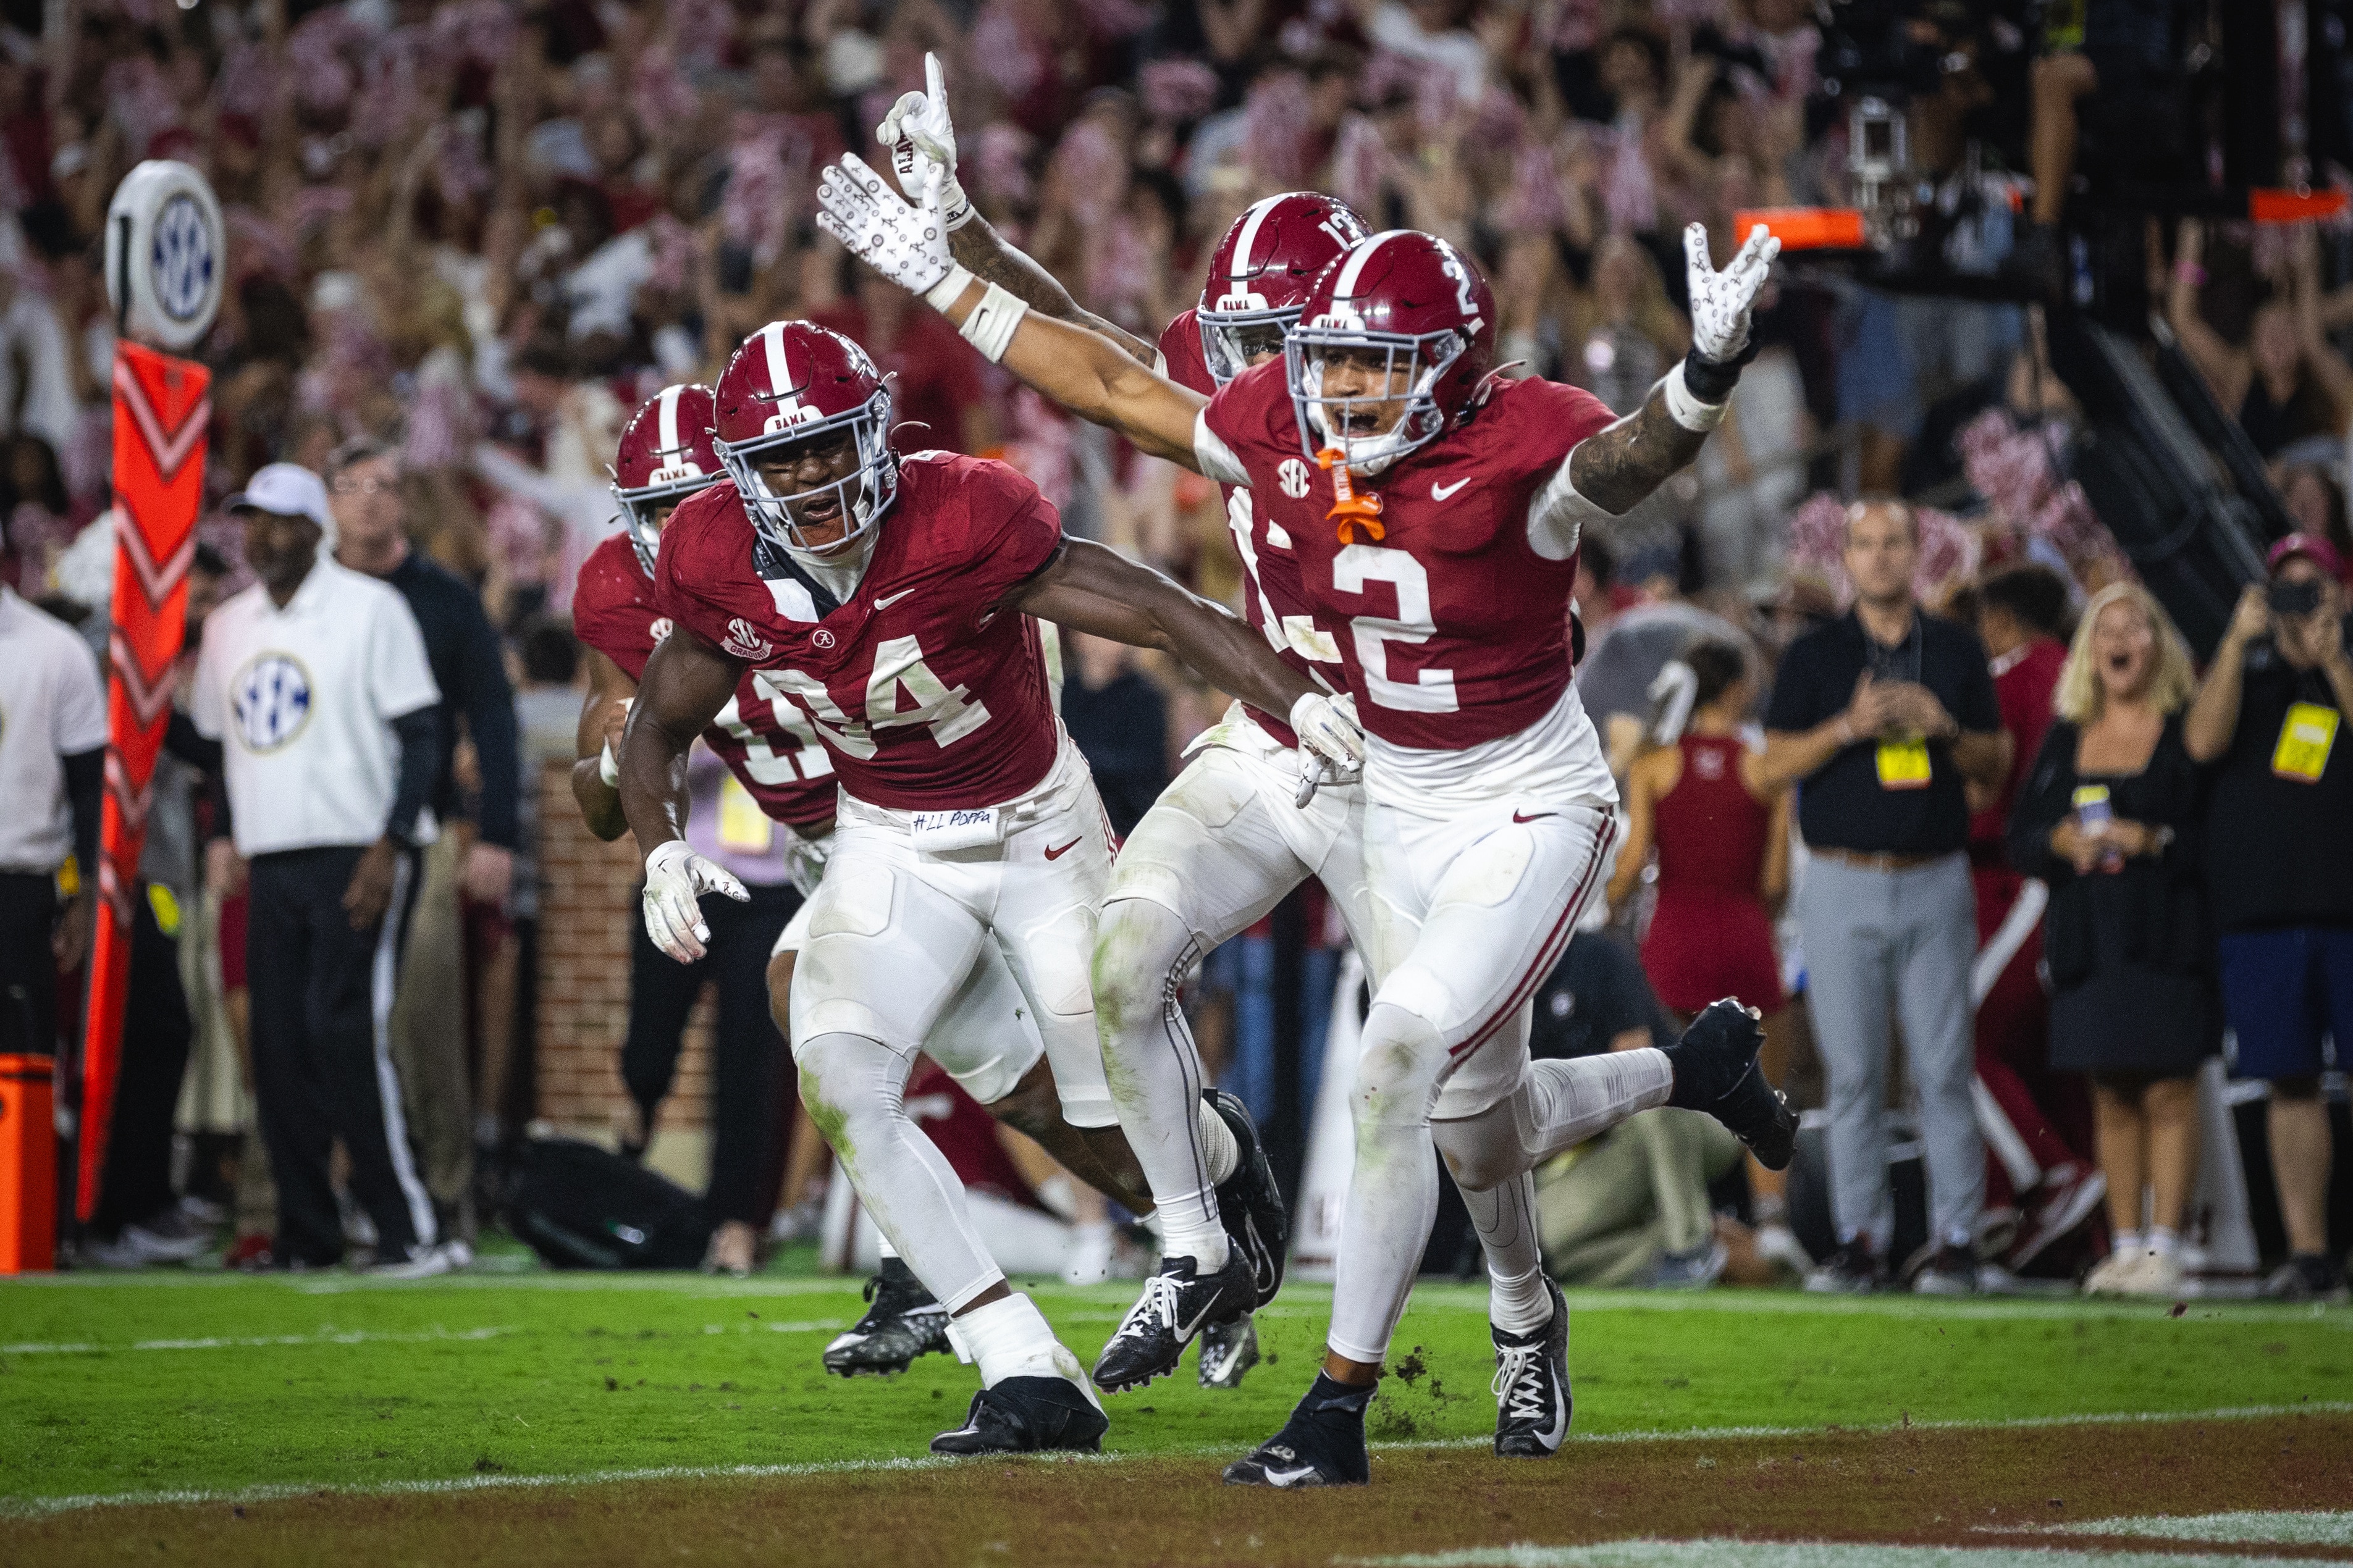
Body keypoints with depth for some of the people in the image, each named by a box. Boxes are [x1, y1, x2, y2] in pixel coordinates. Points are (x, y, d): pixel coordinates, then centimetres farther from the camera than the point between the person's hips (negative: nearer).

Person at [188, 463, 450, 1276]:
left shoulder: (370, 609, -3)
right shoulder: (227, 626, 16)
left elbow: (420, 735, -6)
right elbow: (209, 737, 25)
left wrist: (391, 845, -15)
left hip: (357, 858, -6)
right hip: (270, 863, 6)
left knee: (347, 1036, -14)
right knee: (279, 1046, 2)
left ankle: (409, 1230, -11)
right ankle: (305, 1236, 7)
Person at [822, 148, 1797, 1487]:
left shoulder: (1517, 450, -24)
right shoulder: (1287, 435, -7)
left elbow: (1631, 458, -44)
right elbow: (1117, 388, 4)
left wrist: (1708, 374, -67)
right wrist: (940, 279, 4)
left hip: (1533, 815, -7)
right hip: (1402, 814, 7)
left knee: (1393, 1074, -22)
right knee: (1489, 1147, 18)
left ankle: (1339, 1408, -13)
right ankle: (1699, 1067, 52)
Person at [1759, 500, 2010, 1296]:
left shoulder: (1956, 650, 10)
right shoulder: (1813, 655, 7)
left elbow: (1996, 764, 11)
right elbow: (1774, 766, 1)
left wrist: (1943, 727, -8)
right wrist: (1849, 727, -14)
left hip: (1935, 883, 0)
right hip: (1843, 885, 0)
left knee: (1944, 1070, -3)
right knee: (1853, 1072, -1)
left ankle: (1955, 1238, 0)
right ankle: (1860, 1237, 4)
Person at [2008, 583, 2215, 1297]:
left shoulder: (2189, 734, 1)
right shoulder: (2065, 738, 14)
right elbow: (2020, 837, 13)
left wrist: (2153, 842, -16)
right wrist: (2061, 841, -6)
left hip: (2165, 936, -4)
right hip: (2088, 937, 4)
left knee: (2168, 1093, -6)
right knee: (2112, 1098, 5)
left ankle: (2164, 1247, -4)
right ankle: (2124, 1246, 11)